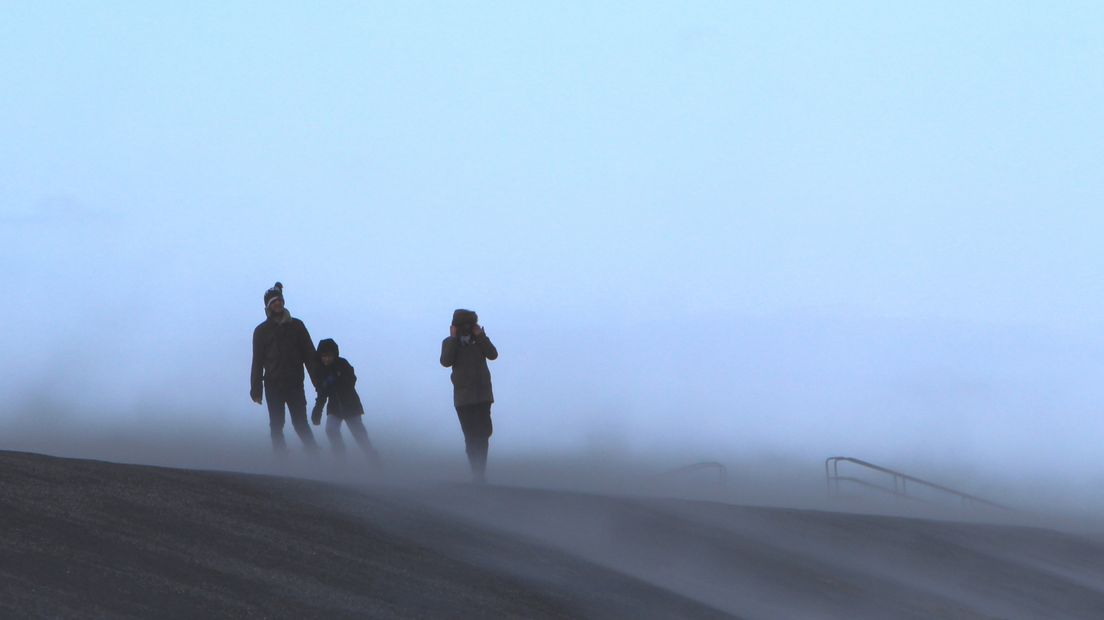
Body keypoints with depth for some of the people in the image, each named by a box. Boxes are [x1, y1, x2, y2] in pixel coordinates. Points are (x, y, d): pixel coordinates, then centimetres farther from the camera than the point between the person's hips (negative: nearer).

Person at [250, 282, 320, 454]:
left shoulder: (296, 326, 9)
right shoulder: (261, 331, 8)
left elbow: (310, 355, 8)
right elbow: (257, 362, 6)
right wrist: (255, 388, 0)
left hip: (294, 383, 0)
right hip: (273, 385, 0)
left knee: (301, 423, -4)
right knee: (276, 425, -1)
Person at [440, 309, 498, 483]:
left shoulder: (480, 340, 9)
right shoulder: (449, 343, 4)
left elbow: (493, 354, -6)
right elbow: (446, 361, -13)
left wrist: (480, 336, -10)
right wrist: (453, 339, -13)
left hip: (482, 394, 2)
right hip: (463, 395, -2)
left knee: (483, 434, -3)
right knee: (471, 436, -9)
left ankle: (480, 472, 6)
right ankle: (478, 472, -9)